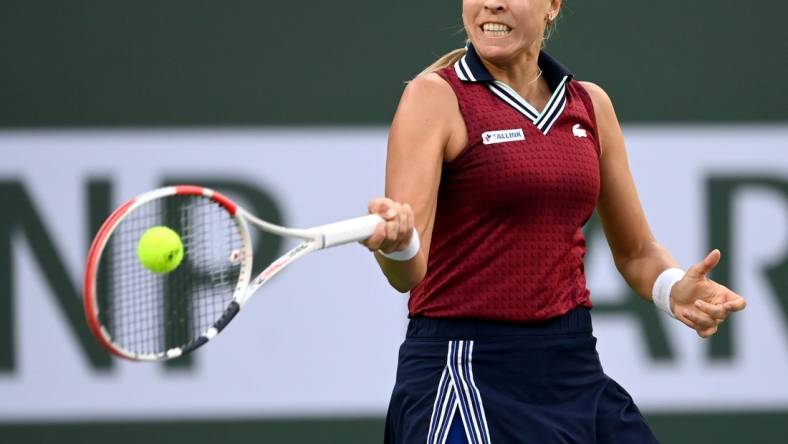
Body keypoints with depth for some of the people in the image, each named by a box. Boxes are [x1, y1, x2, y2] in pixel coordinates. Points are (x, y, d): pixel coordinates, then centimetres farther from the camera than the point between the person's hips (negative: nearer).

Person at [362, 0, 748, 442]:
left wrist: (673, 289, -5)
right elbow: (408, 272, -17)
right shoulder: (436, 97, -7)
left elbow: (636, 252, 18)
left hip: (575, 370, 5)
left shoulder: (590, 104, 9)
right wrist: (395, 239, -40)